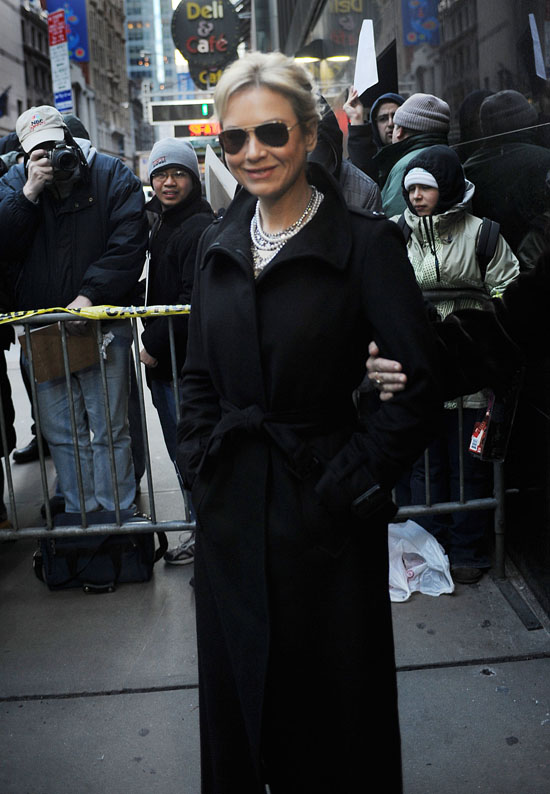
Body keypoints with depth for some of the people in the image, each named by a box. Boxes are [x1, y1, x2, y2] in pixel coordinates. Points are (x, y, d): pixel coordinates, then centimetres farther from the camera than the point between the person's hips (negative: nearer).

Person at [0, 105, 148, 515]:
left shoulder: (114, 176, -1)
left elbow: (128, 246, -10)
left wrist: (90, 295, -19)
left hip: (102, 324, -3)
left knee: (109, 429, 2)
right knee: (61, 432, 10)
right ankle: (79, 513, 23)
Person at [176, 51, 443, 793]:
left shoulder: (366, 241, -11)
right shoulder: (219, 244, 5)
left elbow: (422, 381, -14)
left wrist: (357, 476, -14)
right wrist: (201, 459, 3)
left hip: (323, 510, -5)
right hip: (231, 506, 5)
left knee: (334, 689, 13)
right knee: (238, 680, 21)